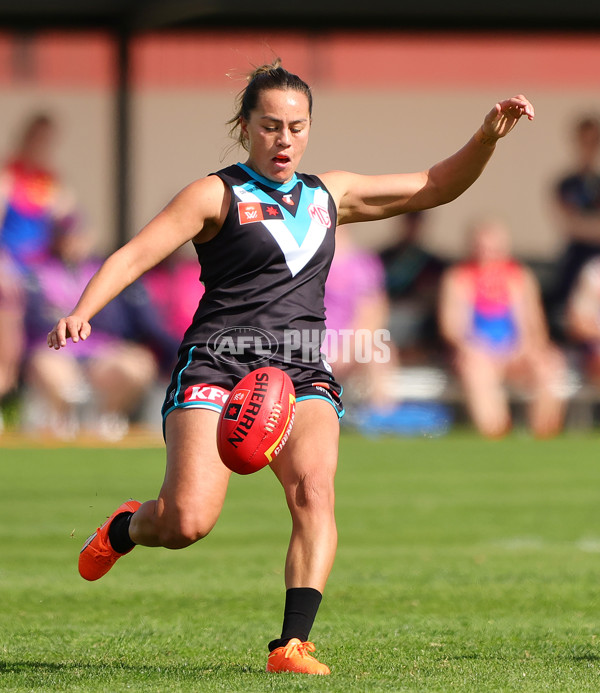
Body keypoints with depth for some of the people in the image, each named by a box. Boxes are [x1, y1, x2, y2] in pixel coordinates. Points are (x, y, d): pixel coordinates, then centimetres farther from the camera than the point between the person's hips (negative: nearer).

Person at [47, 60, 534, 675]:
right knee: (187, 523, -18)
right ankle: (123, 529, 18)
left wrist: (488, 136, 11)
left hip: (302, 373, 4)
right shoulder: (216, 195, 5)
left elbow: (436, 187, 27)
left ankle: (293, 643, -27)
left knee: (314, 488, -26)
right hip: (215, 369, -4)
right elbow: (135, 256, -3)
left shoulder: (329, 194, 20)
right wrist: (81, 313, -20)